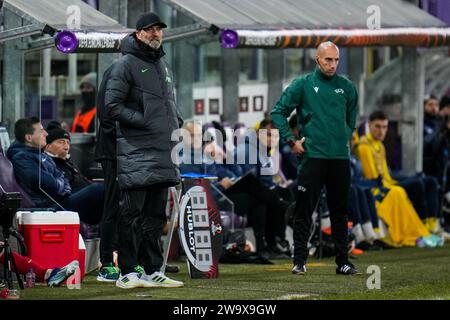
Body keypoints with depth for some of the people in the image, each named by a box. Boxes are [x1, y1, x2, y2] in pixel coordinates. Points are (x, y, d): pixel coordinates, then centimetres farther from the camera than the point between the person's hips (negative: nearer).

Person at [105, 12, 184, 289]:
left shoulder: (163, 65, 21)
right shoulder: (127, 64, -5)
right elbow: (112, 104, -11)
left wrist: (178, 123, 10)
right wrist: (144, 122, -15)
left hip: (163, 151, 8)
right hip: (136, 151, -8)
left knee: (156, 215, 11)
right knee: (132, 214, -8)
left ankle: (153, 271, 16)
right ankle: (128, 273, -6)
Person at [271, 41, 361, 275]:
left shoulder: (346, 87, 10)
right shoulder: (303, 85, 1)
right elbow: (278, 112, 3)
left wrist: (345, 138, 10)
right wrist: (291, 140, -4)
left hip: (340, 158, 3)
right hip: (312, 157, -3)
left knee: (340, 212, 8)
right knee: (304, 211, -4)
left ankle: (343, 261, 14)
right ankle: (299, 261, 0)